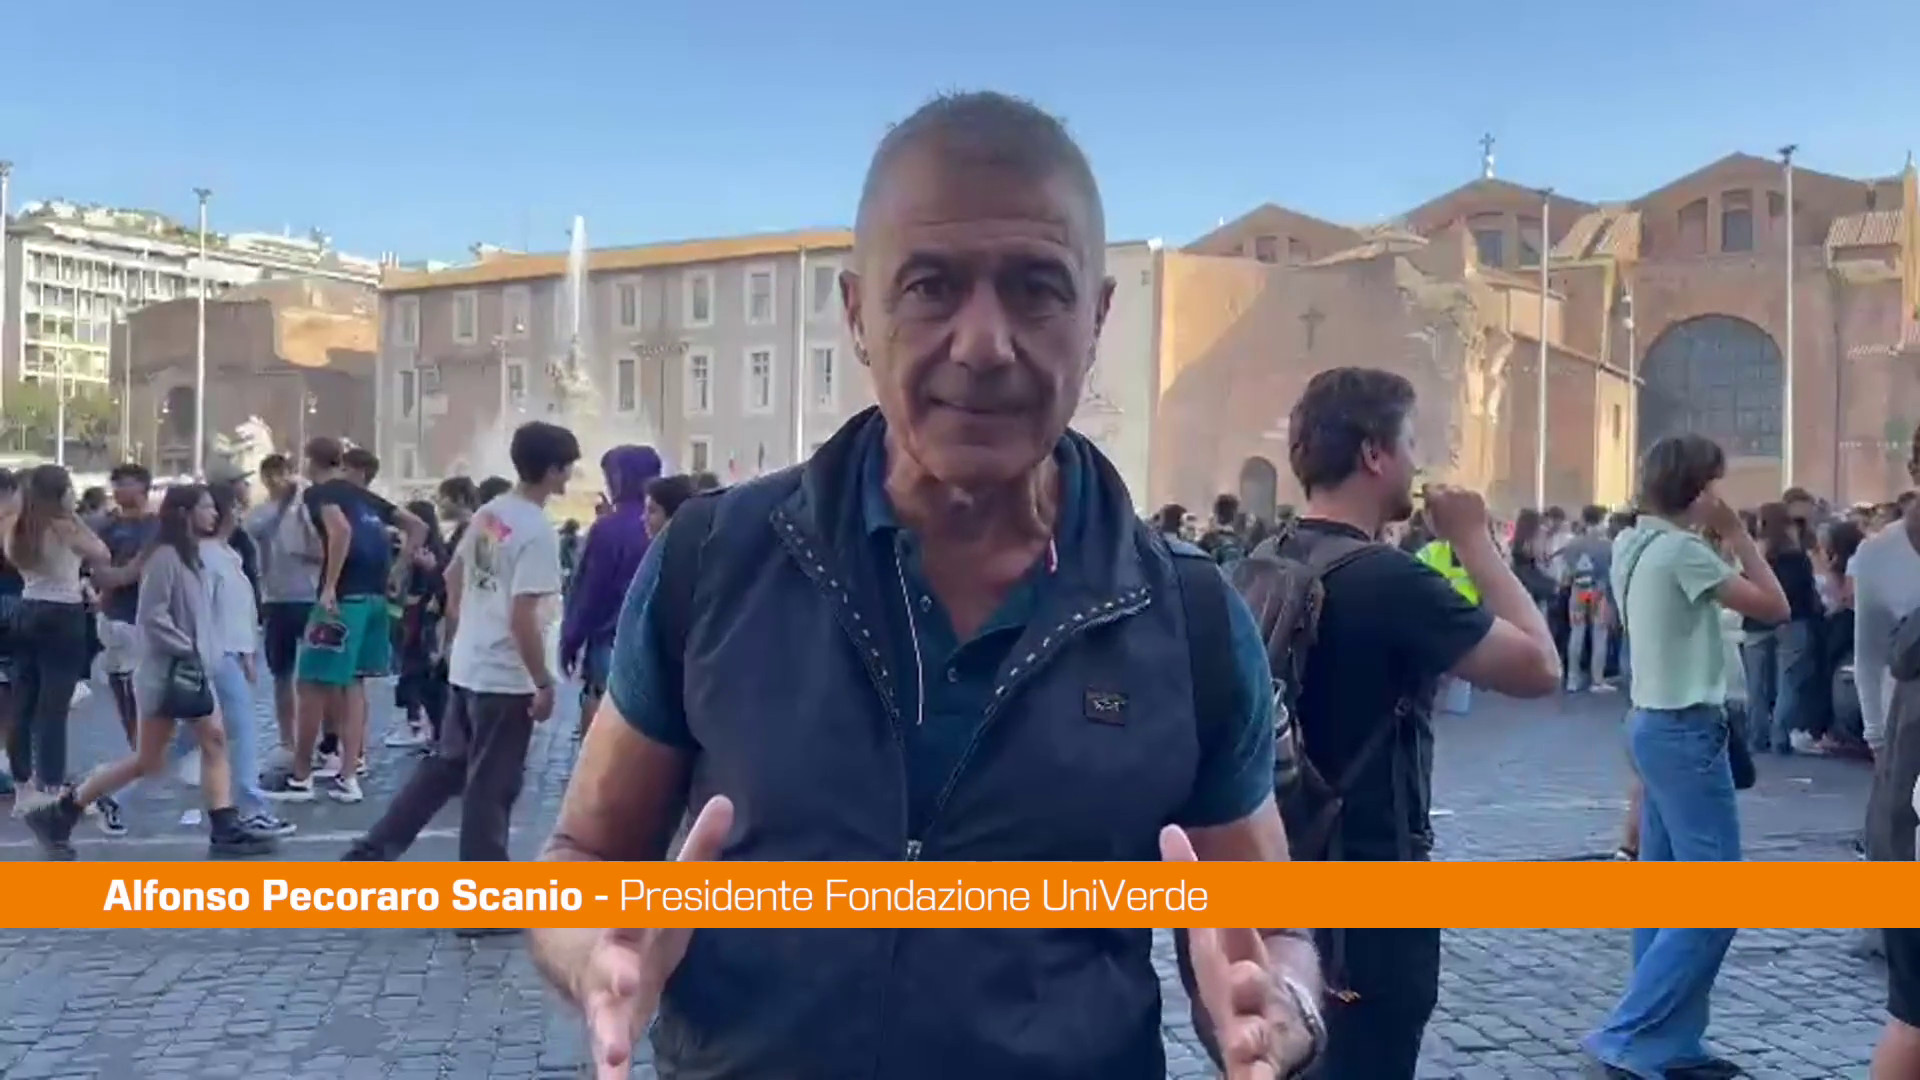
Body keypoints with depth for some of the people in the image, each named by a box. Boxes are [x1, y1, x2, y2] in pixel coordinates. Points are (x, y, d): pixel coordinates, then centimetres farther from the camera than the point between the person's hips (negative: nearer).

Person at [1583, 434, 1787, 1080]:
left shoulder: (1631, 545, 10)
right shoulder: (1681, 550, -17)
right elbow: (1774, 607, -15)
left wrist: (1714, 536, 11)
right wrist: (1738, 534, -7)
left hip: (1654, 723, 10)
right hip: (1686, 732, -10)